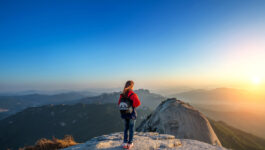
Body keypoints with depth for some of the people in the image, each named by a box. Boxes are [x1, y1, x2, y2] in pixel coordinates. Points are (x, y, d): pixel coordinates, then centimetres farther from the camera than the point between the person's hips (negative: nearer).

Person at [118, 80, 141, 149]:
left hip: (124, 114, 5)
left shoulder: (122, 95, -1)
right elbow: (138, 103, -26)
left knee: (126, 128, 19)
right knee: (131, 129, 11)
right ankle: (130, 143, 20)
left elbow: (119, 104, 4)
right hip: (131, 114, -5)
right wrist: (133, 106, -7)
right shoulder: (133, 94, -18)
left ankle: (125, 143, 22)